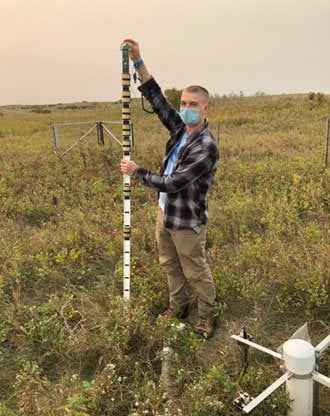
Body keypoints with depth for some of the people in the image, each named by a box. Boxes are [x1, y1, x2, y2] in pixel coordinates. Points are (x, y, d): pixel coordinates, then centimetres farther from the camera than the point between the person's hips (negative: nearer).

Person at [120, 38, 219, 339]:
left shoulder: (206, 147, -25)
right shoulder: (181, 128, -1)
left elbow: (174, 183, -27)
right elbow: (157, 99, -1)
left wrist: (137, 172, -18)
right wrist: (137, 61, -9)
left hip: (187, 221, -8)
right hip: (165, 213, 8)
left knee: (196, 272, 10)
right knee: (170, 265, 22)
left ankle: (207, 314, 32)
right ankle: (179, 306, 43)